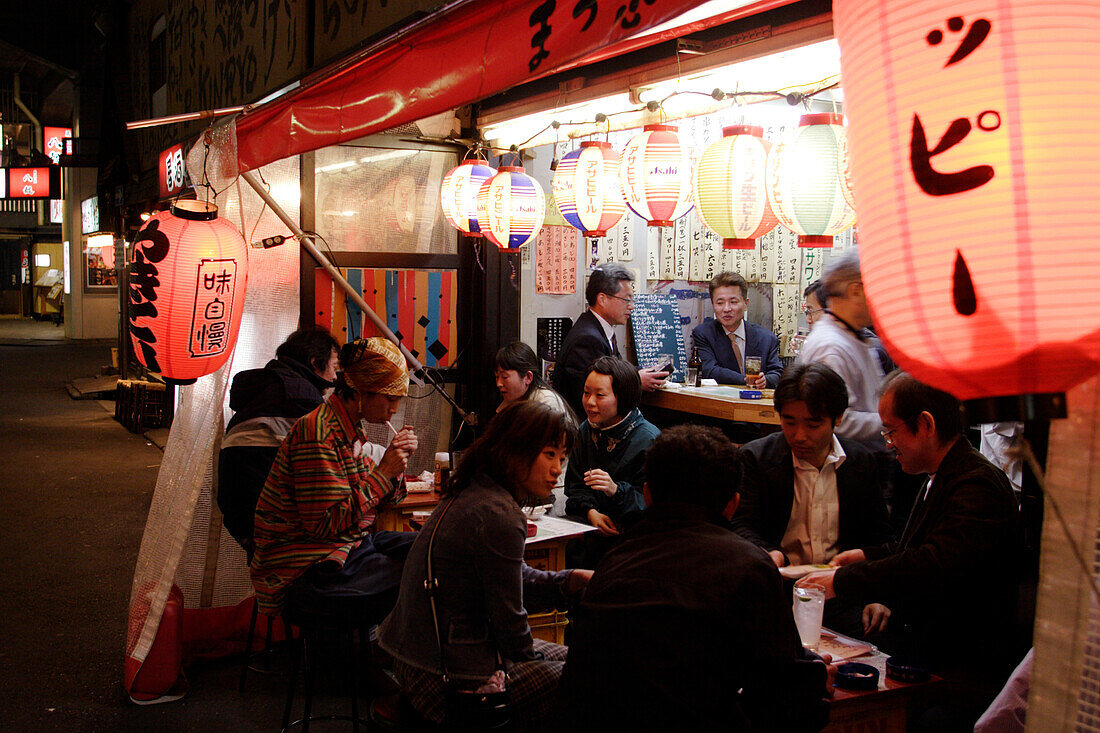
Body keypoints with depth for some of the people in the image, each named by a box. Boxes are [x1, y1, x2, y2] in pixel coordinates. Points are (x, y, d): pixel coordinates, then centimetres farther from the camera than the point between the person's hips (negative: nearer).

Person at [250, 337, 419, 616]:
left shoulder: (348, 431, 11)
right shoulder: (317, 436, -20)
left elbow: (380, 496, 18)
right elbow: (326, 523, -22)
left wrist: (397, 462, -2)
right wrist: (382, 474, -19)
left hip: (351, 544, 10)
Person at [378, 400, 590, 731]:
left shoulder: (473, 495, 6)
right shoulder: (498, 517, -25)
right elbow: (508, 618, -18)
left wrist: (569, 580, 9)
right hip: (451, 682, -10)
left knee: (568, 657, 21)